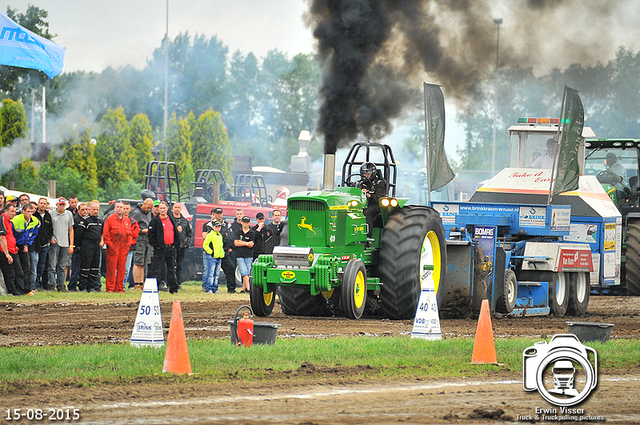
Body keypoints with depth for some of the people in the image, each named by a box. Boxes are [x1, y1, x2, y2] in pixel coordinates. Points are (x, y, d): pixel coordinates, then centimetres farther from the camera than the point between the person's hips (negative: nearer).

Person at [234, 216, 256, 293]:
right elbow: (236, 243, 0)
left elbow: (251, 245, -4)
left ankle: (243, 289, 7)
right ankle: (247, 288, -17)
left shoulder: (252, 233, 6)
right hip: (240, 255, 0)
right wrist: (247, 244, -6)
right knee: (244, 272, -12)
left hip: (249, 255, 0)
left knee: (247, 273, 0)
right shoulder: (238, 232, 12)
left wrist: (241, 242, -4)